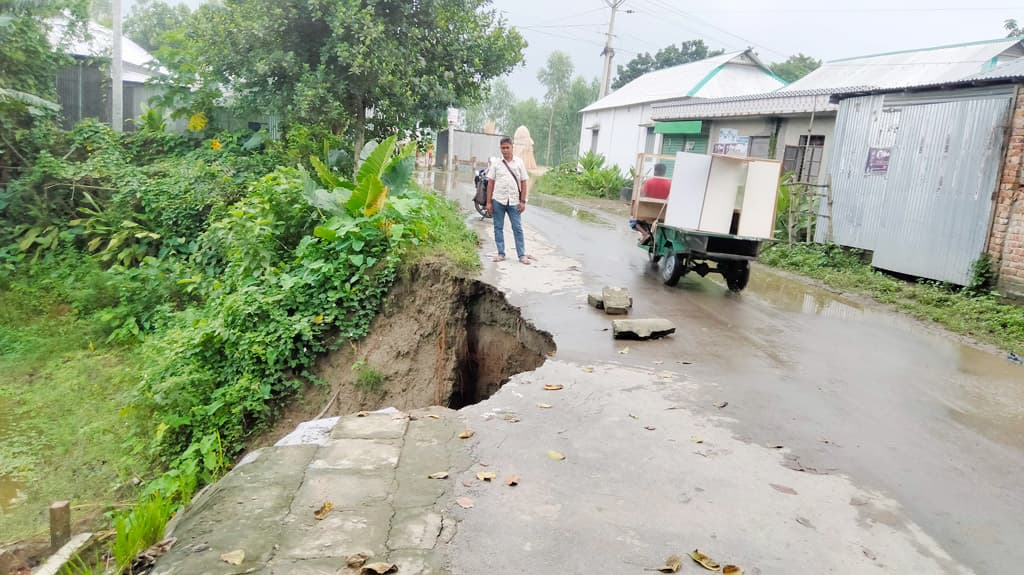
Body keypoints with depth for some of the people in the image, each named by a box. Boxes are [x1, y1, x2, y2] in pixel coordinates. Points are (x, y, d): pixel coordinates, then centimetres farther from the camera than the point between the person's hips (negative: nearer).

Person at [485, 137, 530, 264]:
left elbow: (523, 183, 4)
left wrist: (523, 201, -3)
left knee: (518, 228, 0)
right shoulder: (496, 164, 3)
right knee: (498, 228, 6)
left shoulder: (519, 163, 4)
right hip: (498, 201, 1)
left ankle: (522, 255, 4)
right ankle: (501, 253, 15)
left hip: (514, 201, -1)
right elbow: (490, 183, 4)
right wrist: (489, 202, -1)